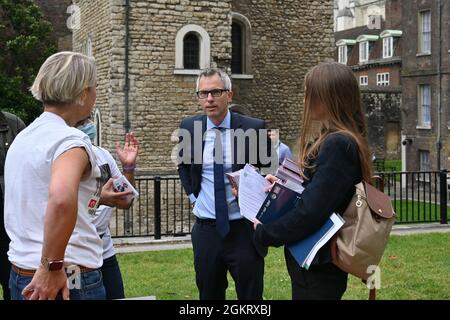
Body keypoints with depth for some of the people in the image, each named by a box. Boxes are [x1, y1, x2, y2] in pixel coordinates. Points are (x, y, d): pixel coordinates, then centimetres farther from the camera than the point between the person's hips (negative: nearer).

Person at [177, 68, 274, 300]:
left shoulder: (254, 129, -9)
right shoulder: (189, 127, 2)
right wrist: (192, 194, 7)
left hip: (244, 230, -3)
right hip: (206, 230, 3)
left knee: (250, 295, 5)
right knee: (208, 295, 15)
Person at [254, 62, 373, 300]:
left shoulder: (337, 145, -21)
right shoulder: (336, 140, 10)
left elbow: (311, 211, -25)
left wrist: (263, 233, -12)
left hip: (318, 266, -9)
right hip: (317, 261, 9)